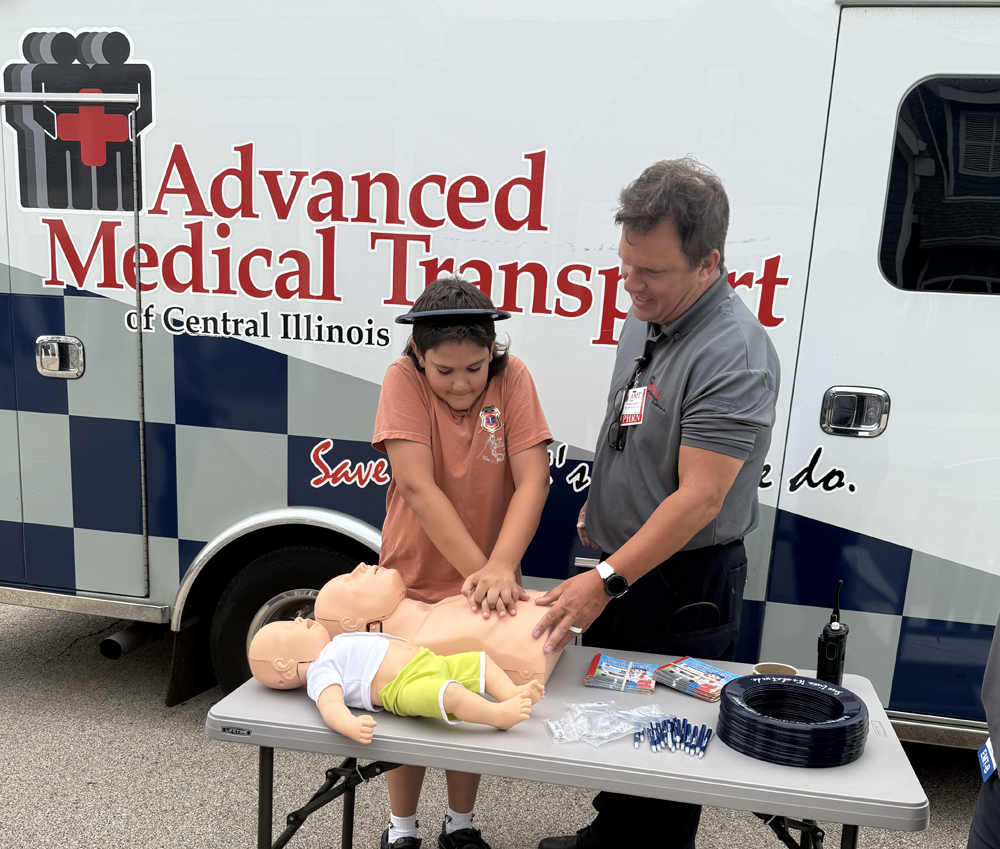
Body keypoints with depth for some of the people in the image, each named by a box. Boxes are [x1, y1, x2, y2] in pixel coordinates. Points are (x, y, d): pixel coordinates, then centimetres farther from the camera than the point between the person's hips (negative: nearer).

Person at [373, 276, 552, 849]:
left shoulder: (512, 377, -12)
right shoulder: (404, 379, -16)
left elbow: (533, 480, -18)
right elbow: (417, 486, -24)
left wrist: (500, 568, -31)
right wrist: (476, 568, -30)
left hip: (486, 587, 2)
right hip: (413, 582, -1)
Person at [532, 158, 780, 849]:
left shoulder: (734, 354, -26)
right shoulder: (647, 317, 2)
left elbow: (698, 499, -28)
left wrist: (605, 581, -26)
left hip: (683, 585, -9)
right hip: (618, 560, 9)